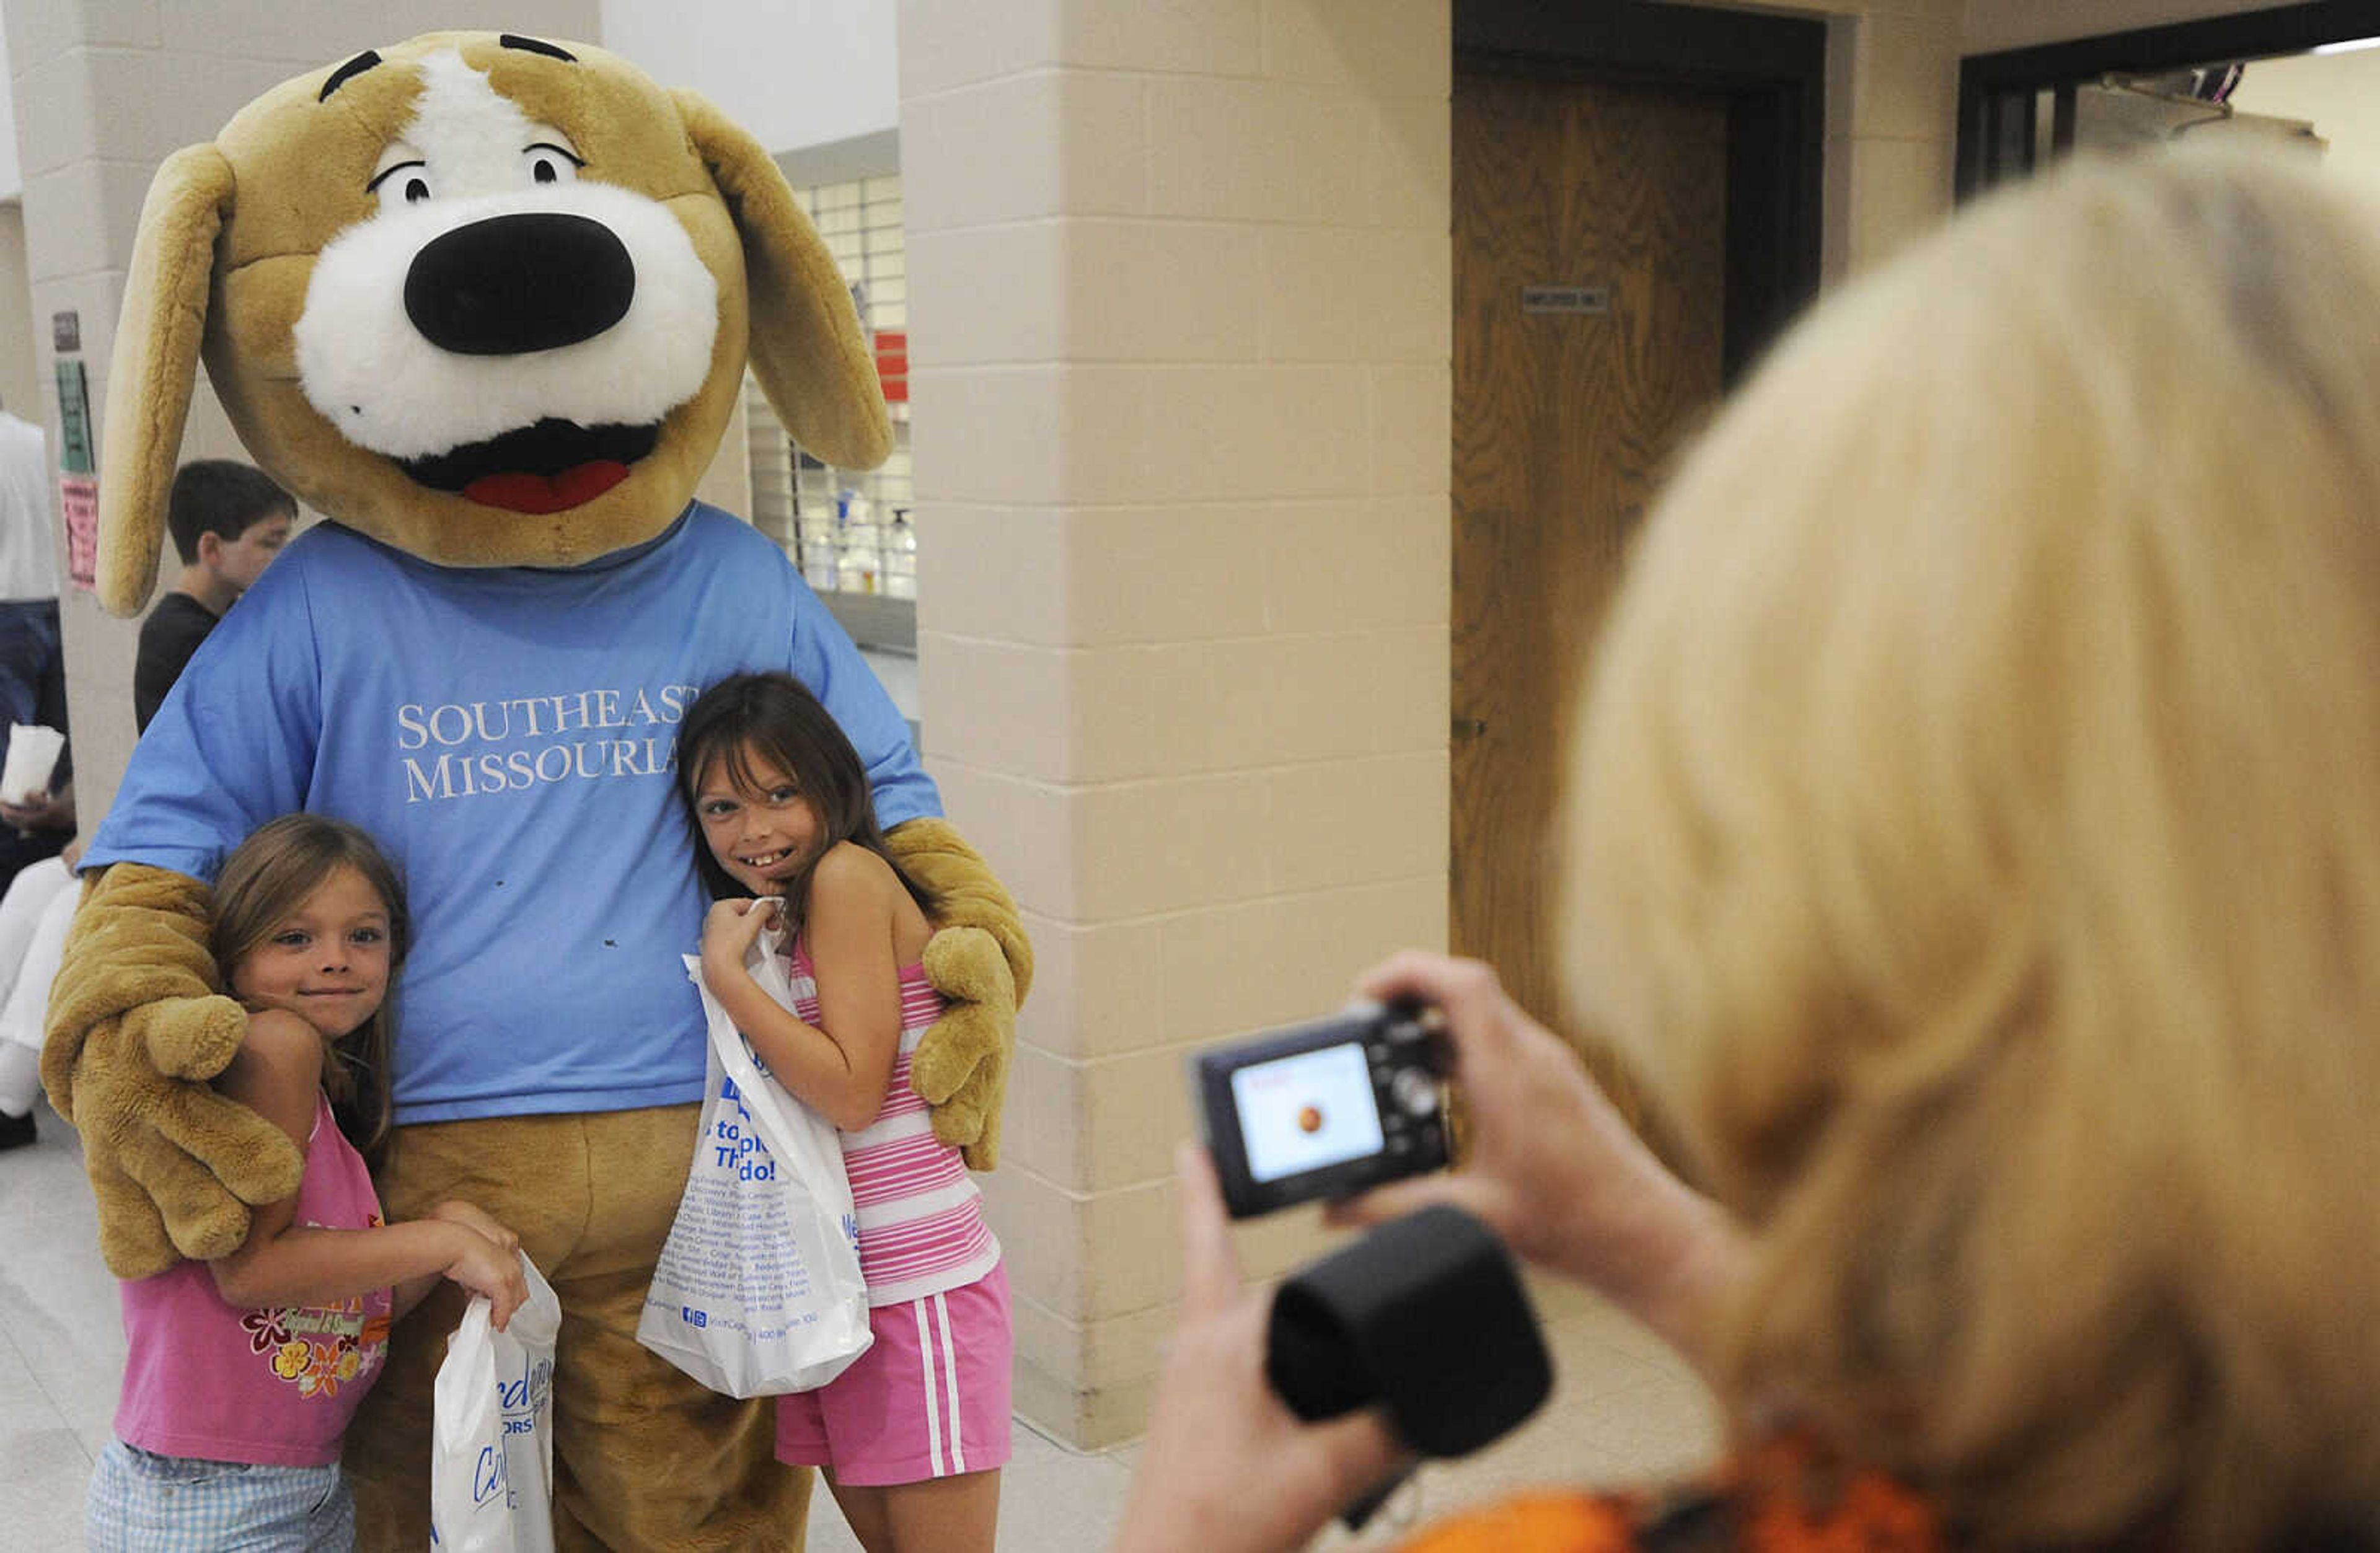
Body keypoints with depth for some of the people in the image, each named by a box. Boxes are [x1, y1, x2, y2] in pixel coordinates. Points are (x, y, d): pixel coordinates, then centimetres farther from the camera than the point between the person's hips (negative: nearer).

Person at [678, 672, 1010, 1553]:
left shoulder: (849, 874, -13)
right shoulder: (775, 915, 13)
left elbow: (851, 1092, -19)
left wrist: (725, 971, -16)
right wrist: (732, 954, 4)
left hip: (915, 1282, -9)